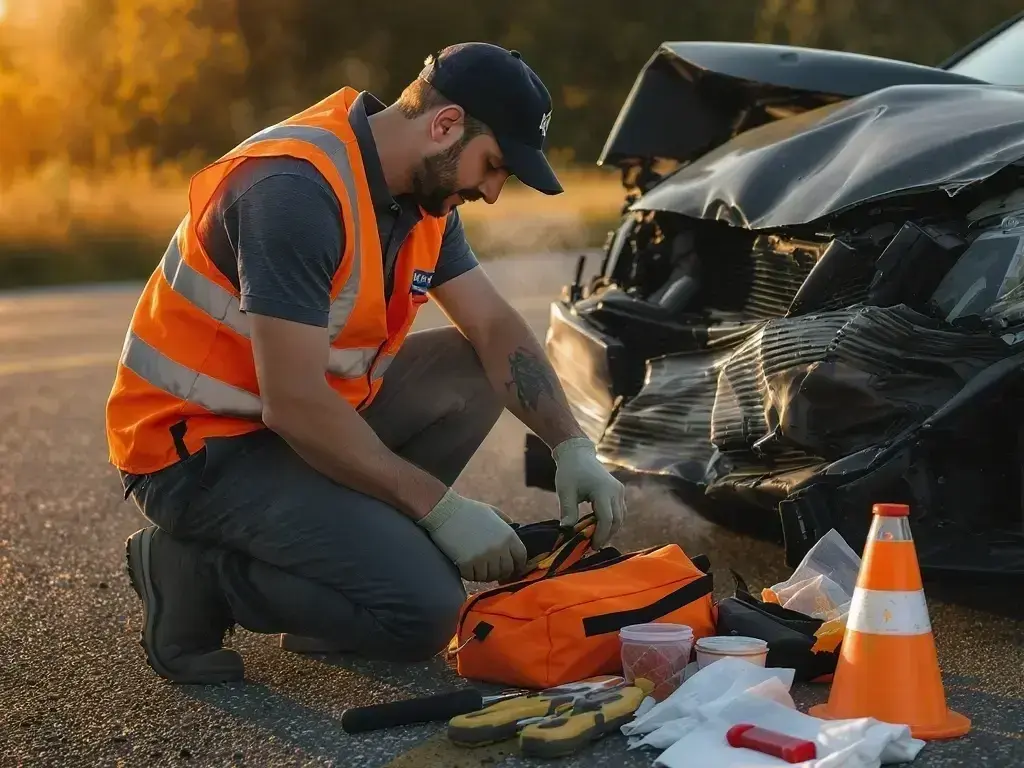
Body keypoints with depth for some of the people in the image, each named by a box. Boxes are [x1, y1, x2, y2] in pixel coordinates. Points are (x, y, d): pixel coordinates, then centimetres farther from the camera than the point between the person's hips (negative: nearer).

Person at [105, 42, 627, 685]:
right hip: (200, 444, -9)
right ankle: (199, 575, -4)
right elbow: (295, 405, -28)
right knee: (424, 611, -20)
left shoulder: (422, 194, 3)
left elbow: (496, 328, 8)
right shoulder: (297, 189, -26)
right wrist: (440, 506, -22)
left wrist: (573, 448, -7)